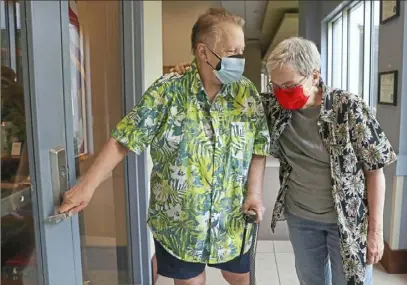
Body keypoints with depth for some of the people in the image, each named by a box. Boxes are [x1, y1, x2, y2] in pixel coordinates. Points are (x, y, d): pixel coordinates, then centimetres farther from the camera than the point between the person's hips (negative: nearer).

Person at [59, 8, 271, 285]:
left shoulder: (248, 93, -5)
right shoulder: (167, 91, -13)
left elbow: (259, 148, 0)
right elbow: (125, 139, -11)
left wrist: (255, 192, -12)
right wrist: (88, 185, -15)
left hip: (232, 220, 3)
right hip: (177, 221, -2)